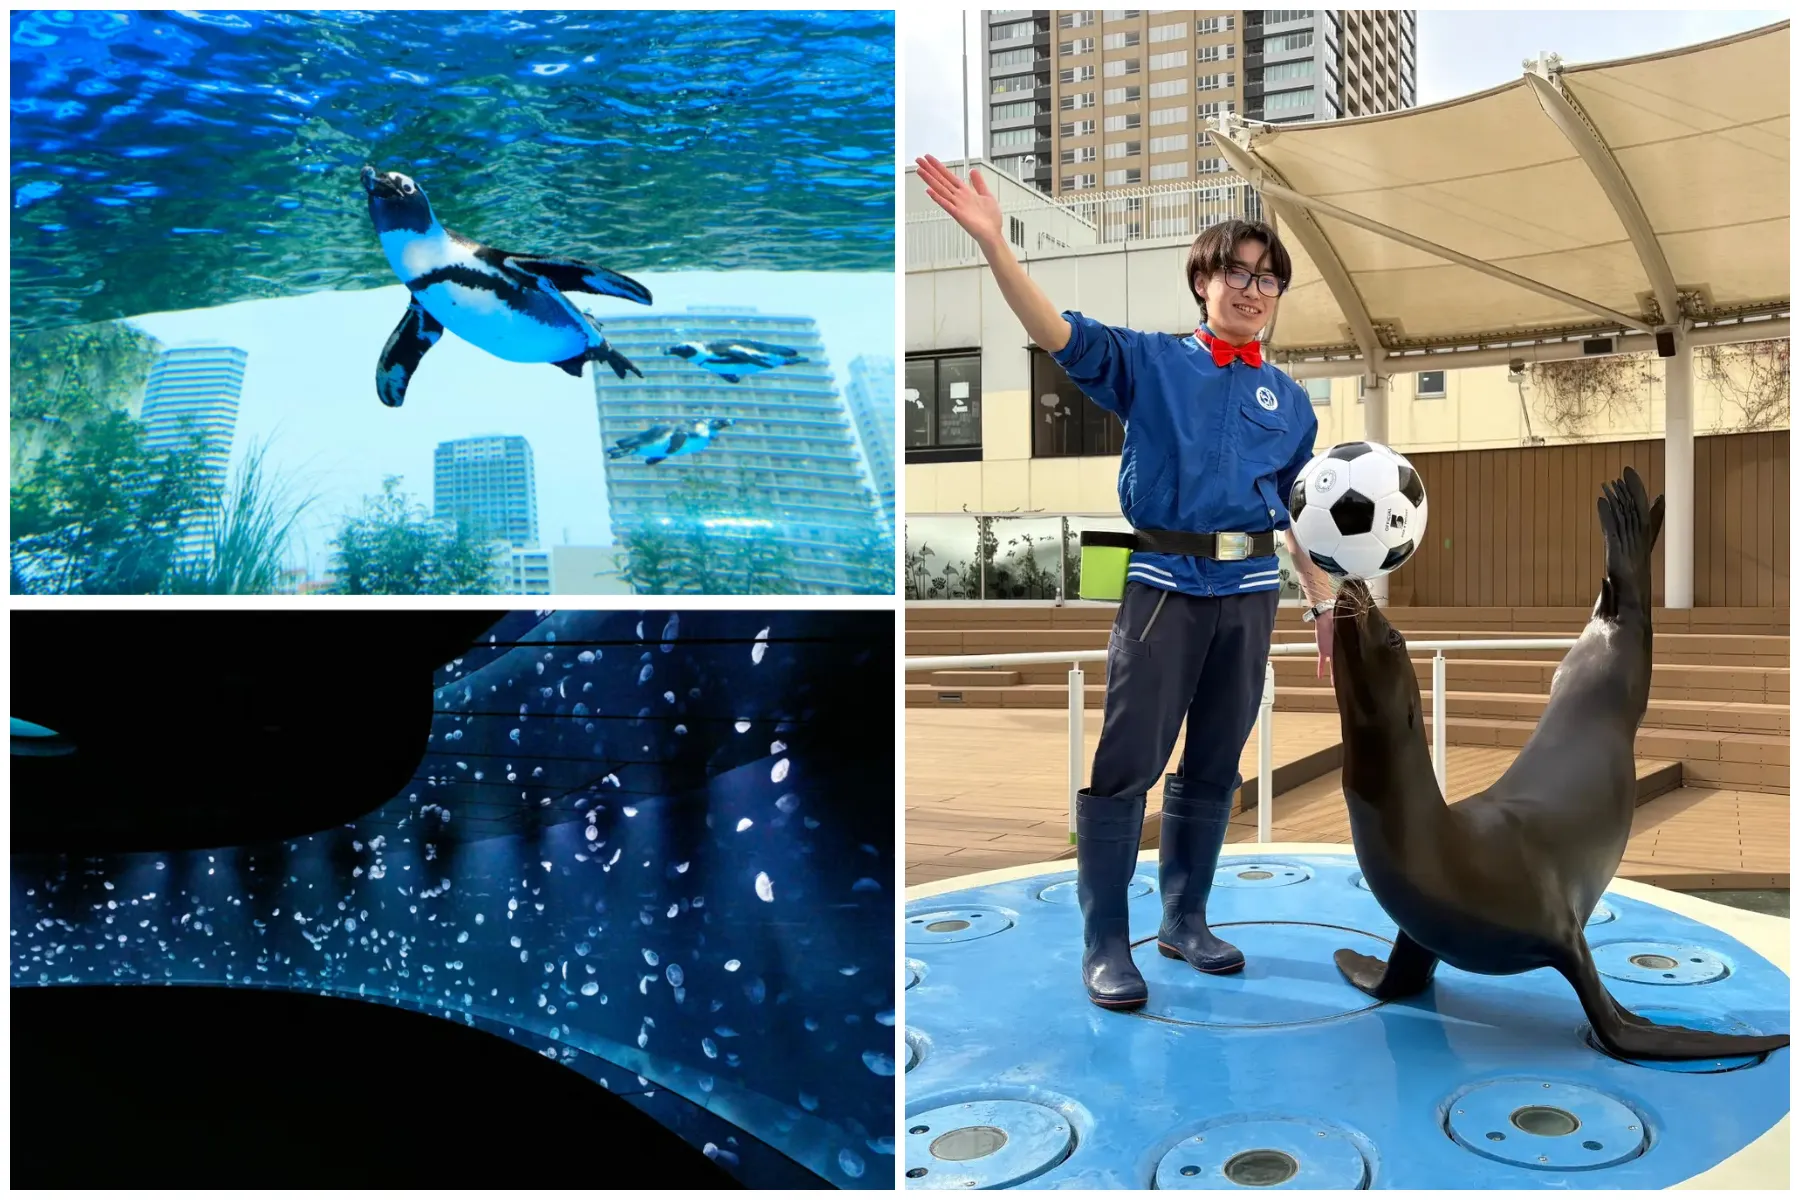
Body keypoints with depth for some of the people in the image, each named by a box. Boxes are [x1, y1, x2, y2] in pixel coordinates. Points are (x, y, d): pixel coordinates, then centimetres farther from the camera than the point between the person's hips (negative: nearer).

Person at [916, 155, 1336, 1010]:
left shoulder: (1289, 402, 12)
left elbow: (1301, 513, 18)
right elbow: (1058, 333, -12)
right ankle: (1105, 943, 4)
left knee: (1214, 769, 12)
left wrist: (1324, 604, 15)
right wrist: (993, 242, -26)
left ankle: (1185, 920, 26)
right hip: (1163, 585, -4)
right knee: (1125, 764, -6)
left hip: (1251, 592, 4)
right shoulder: (1147, 363, 2)